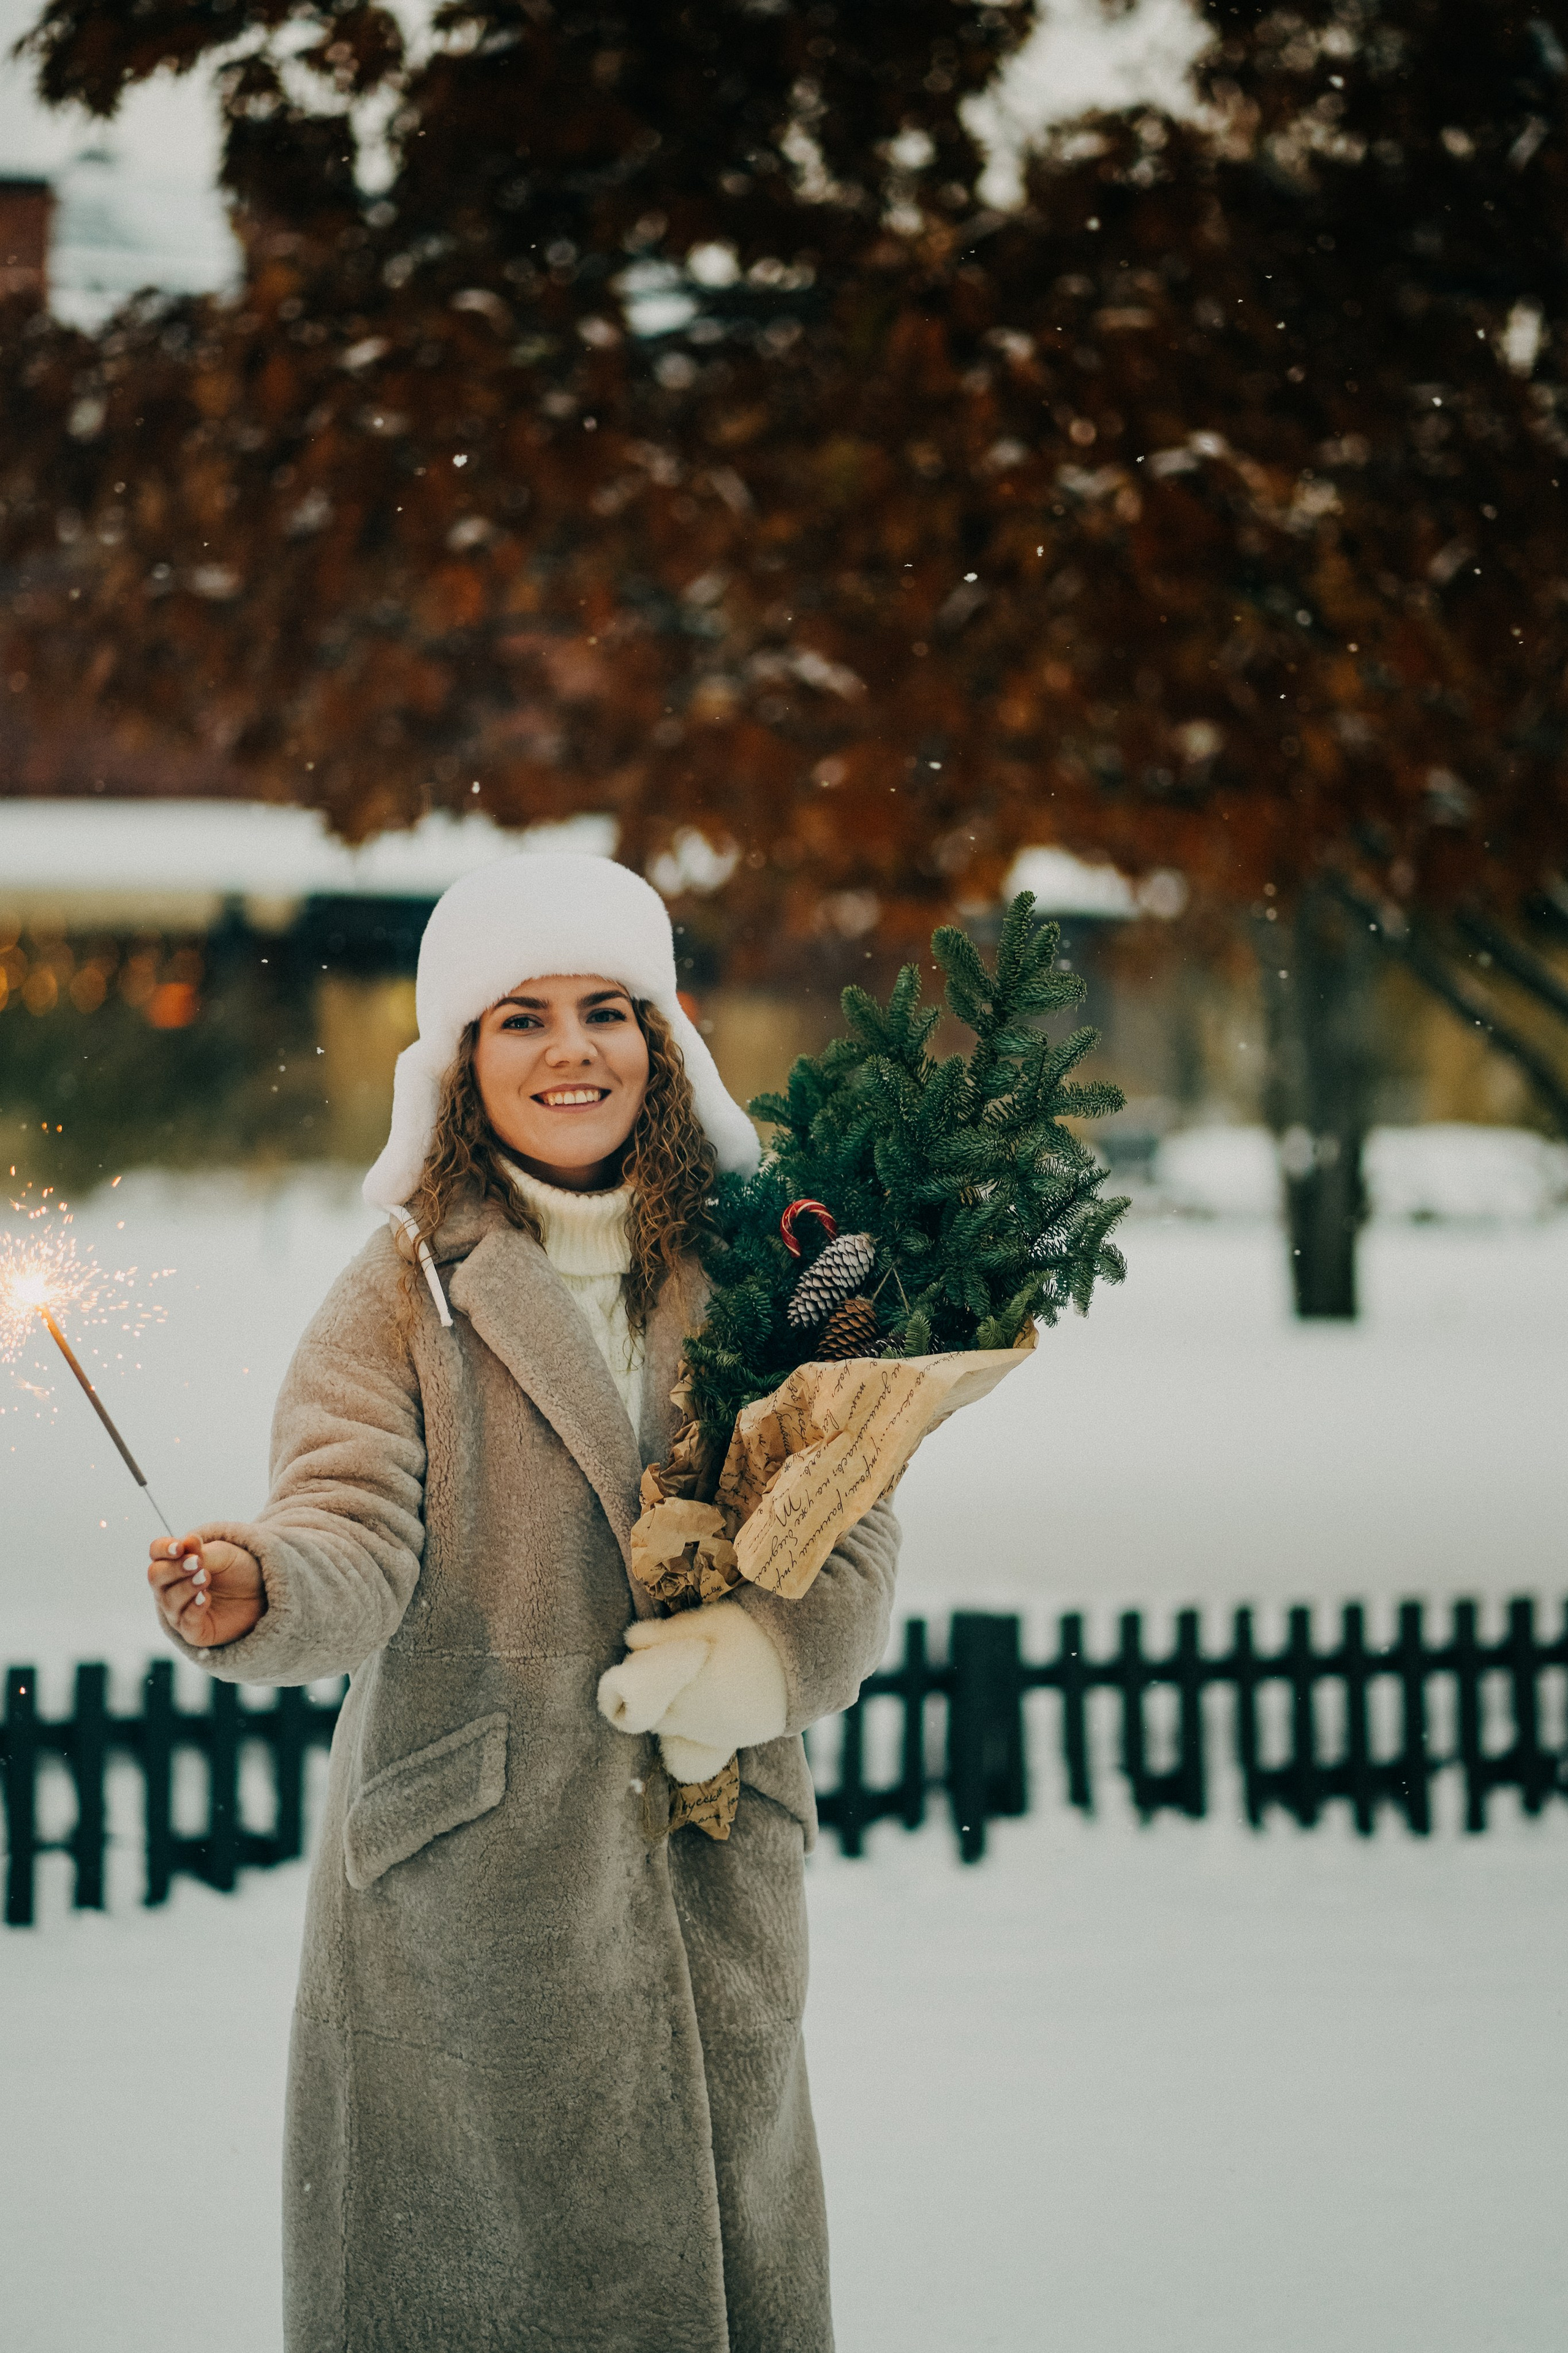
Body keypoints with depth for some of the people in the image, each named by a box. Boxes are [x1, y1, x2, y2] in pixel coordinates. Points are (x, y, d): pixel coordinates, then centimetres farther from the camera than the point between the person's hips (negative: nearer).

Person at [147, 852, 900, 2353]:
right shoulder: (406, 1287, -2)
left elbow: (852, 1534, 7)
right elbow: (353, 1531, -14)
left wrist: (756, 1654, -13)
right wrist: (252, 1597, -36)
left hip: (713, 1870, 3)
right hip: (467, 1880, -3)